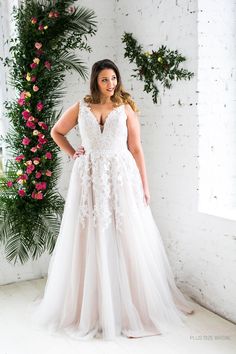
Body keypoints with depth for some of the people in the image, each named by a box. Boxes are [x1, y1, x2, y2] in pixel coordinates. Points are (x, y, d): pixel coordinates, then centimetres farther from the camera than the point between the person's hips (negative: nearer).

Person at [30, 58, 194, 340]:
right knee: (90, 242, 6)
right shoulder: (80, 107, 6)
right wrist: (72, 154, 6)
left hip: (122, 179, -1)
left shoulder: (126, 108, 4)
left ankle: (134, 307, 17)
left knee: (126, 240, 2)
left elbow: (136, 149, 2)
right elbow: (56, 132, 21)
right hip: (89, 179, 1)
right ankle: (90, 307, 22)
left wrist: (144, 186, -1)